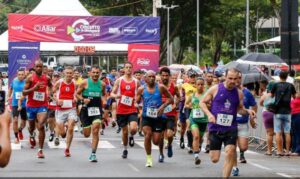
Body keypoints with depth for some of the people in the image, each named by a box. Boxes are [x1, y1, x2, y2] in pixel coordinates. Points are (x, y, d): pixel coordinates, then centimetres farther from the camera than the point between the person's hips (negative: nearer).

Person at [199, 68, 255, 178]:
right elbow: (202, 102, 3)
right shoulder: (215, 89, -4)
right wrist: (209, 114, -13)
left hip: (231, 129, 1)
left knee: (230, 153, -18)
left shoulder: (239, 93, 4)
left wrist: (248, 111, -4)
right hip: (215, 128, -1)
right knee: (214, 159, 1)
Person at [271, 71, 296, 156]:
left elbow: (271, 95, 11)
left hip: (278, 112, -1)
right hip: (287, 112, 1)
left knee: (278, 133, 1)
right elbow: (294, 96, 15)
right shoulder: (290, 86, 1)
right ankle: (287, 151, 5)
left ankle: (279, 151, -3)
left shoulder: (276, 85, -2)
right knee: (287, 132, 5)